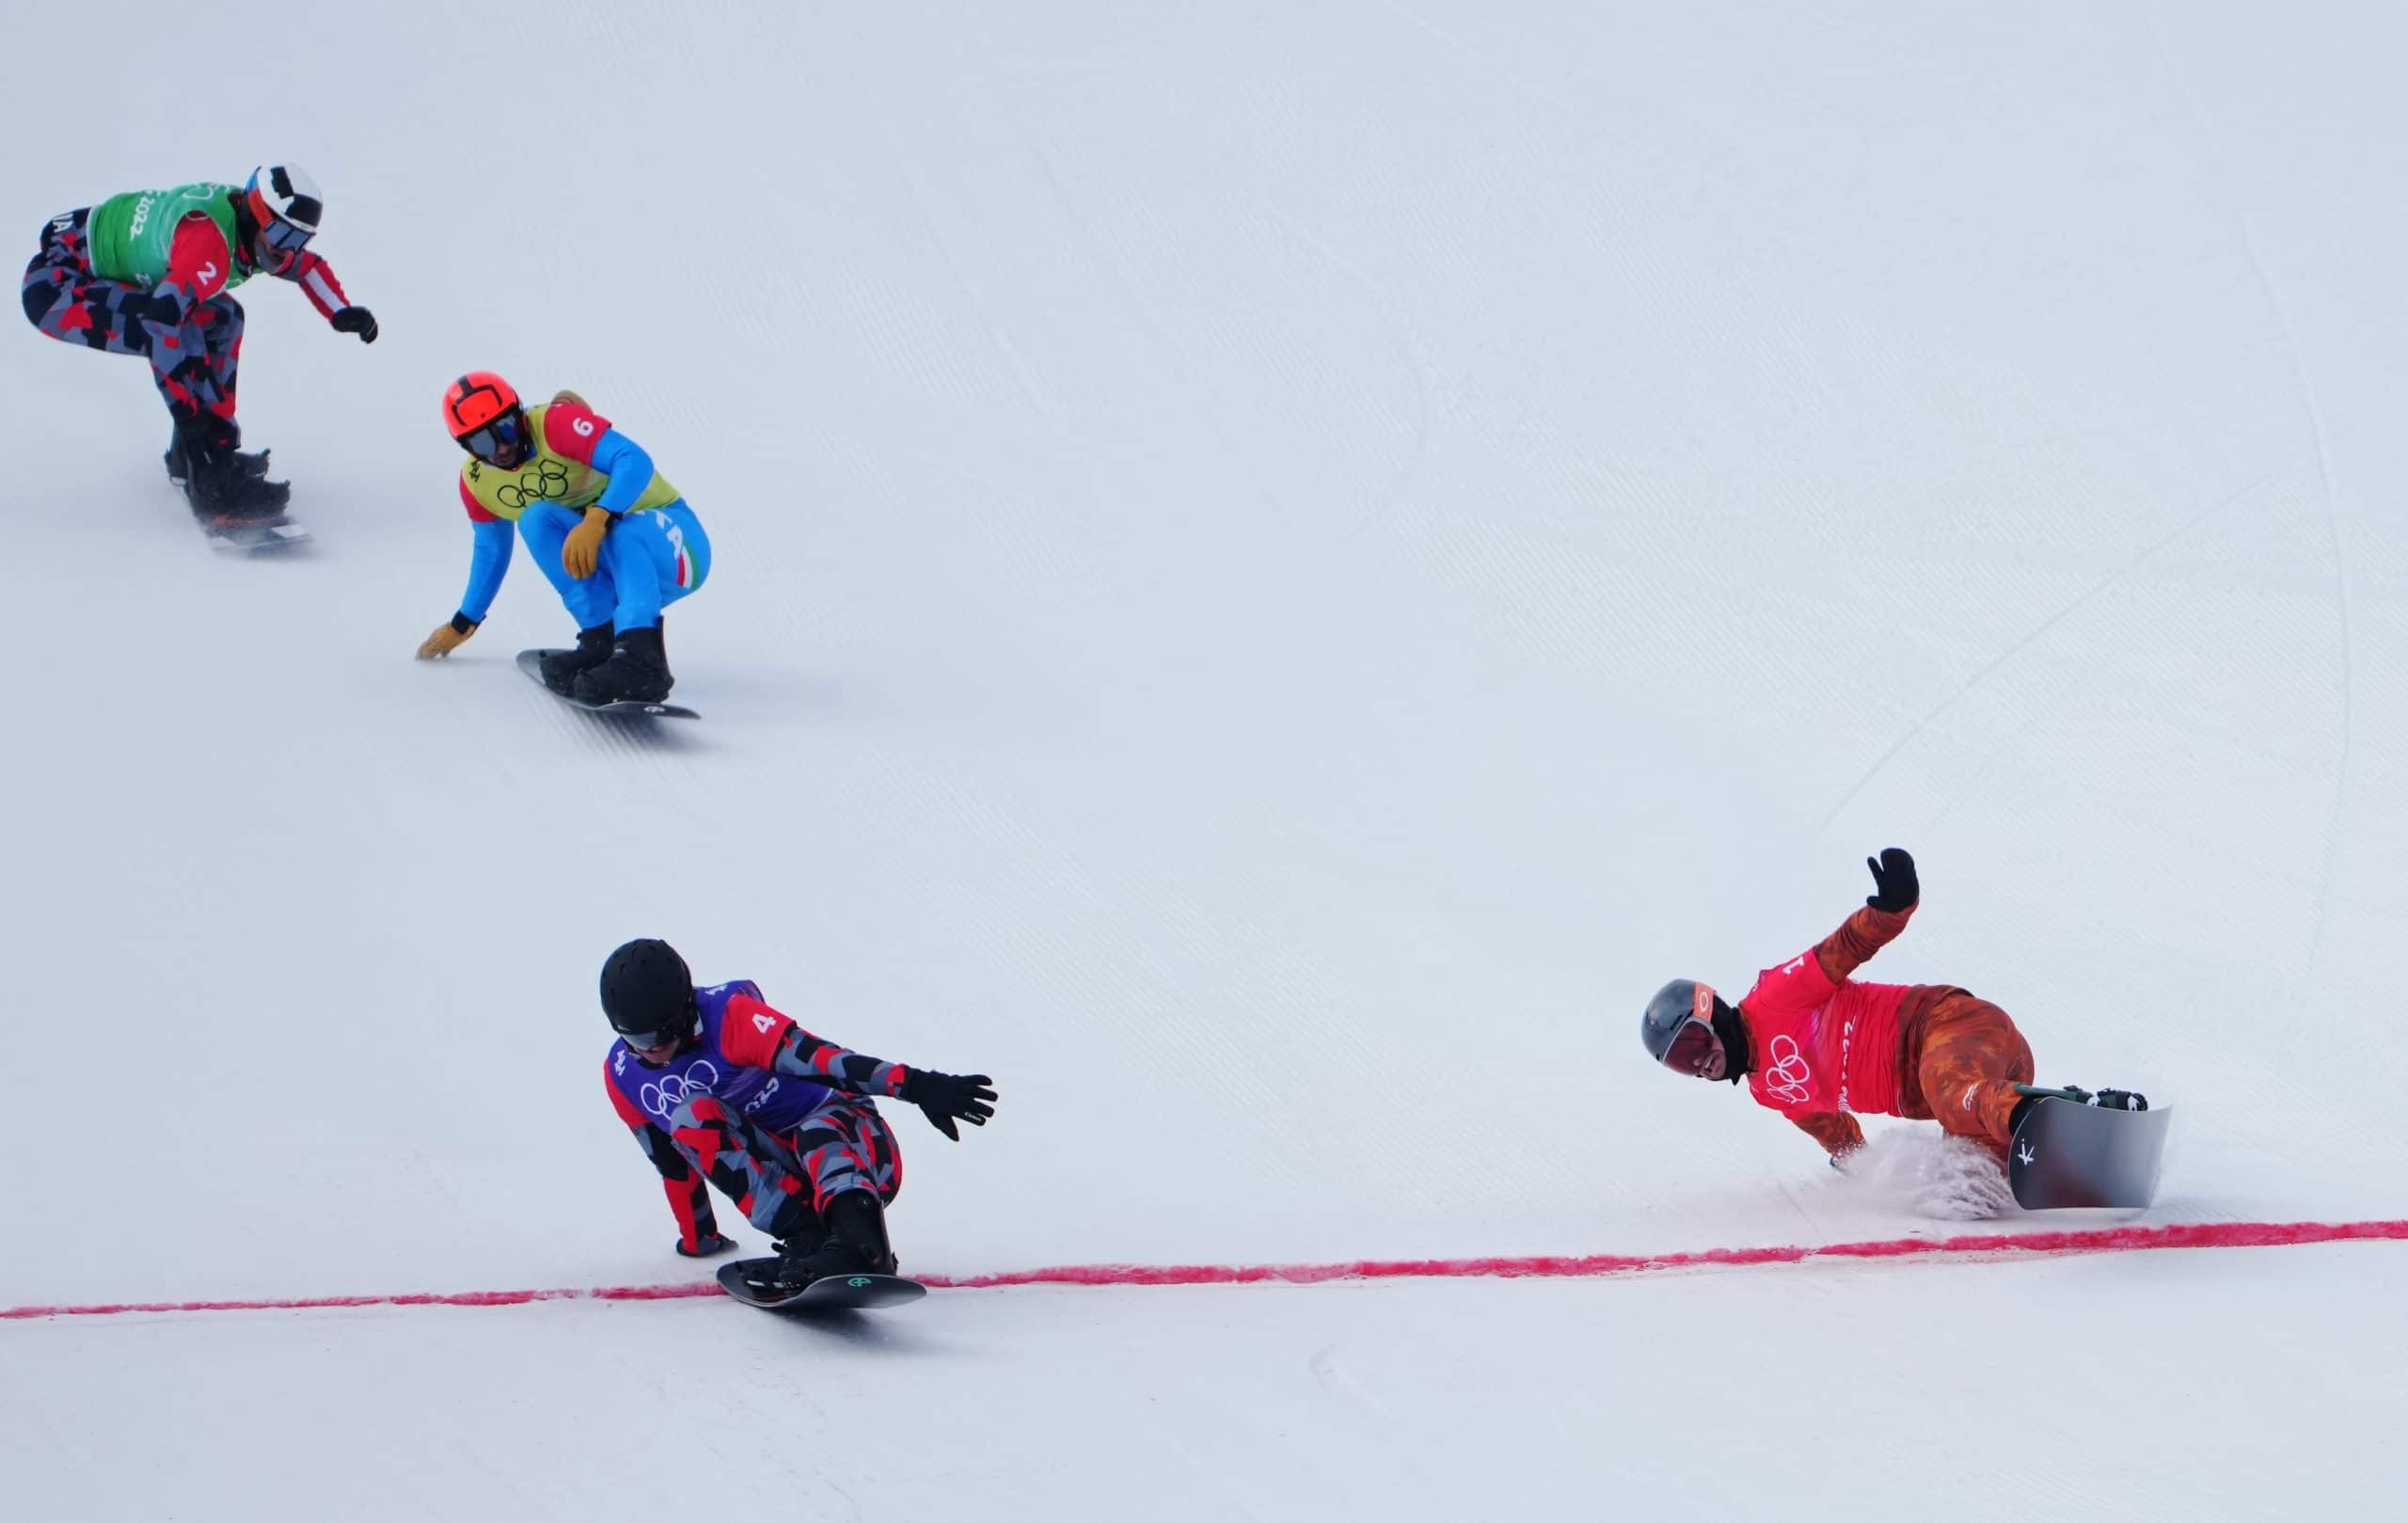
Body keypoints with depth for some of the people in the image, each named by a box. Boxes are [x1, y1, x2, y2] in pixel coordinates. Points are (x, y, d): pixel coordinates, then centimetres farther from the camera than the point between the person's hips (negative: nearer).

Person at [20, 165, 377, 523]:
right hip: (54, 285, -11)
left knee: (219, 318, 15)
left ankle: (189, 458, 15)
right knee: (178, 331, -28)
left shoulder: (254, 232, -1)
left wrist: (341, 313, 5)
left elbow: (306, 265, 20)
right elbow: (162, 321, -42)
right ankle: (214, 481, -27)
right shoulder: (208, 242, -31)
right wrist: (188, 412, -43)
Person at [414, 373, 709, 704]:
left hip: (670, 541, -6)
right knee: (536, 519, -21)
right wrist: (462, 624, 28)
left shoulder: (557, 423, -20)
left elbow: (635, 460, -33)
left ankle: (640, 659, -57)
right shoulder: (476, 481, 1)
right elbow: (491, 549, 20)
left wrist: (596, 521, -48)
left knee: (626, 533, -40)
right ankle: (603, 638, -28)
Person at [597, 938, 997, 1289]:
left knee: (819, 1134, -39)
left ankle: (860, 1240, -70)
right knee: (692, 1115, -22)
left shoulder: (726, 1014, -18)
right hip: (774, 1169, 5)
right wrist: (696, 1238, 20)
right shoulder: (623, 1075, 0)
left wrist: (915, 1085, -39)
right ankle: (804, 1237, -35)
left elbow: (809, 1055, -31)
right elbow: (672, 1159, 13)